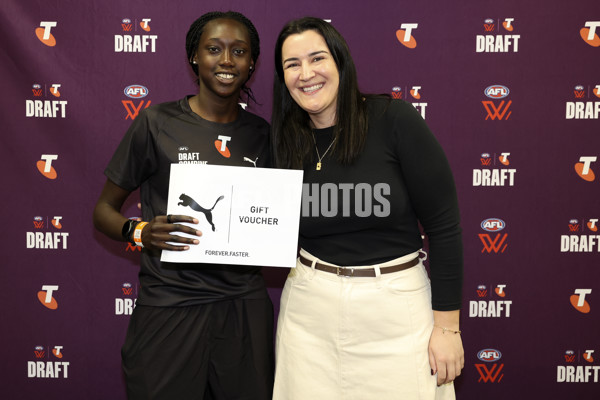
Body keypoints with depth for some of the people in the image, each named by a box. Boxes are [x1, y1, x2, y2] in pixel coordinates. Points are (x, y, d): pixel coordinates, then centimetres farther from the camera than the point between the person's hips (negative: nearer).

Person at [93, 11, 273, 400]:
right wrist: (140, 232, -18)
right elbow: (104, 209, 2)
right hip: (169, 306, -3)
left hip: (244, 306, 4)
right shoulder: (156, 123, -5)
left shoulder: (262, 134, 6)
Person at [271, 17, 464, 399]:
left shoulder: (393, 120, -12)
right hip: (310, 309, 4)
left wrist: (447, 326, -10)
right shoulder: (288, 141, 2)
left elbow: (444, 225, -11)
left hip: (395, 307, -3)